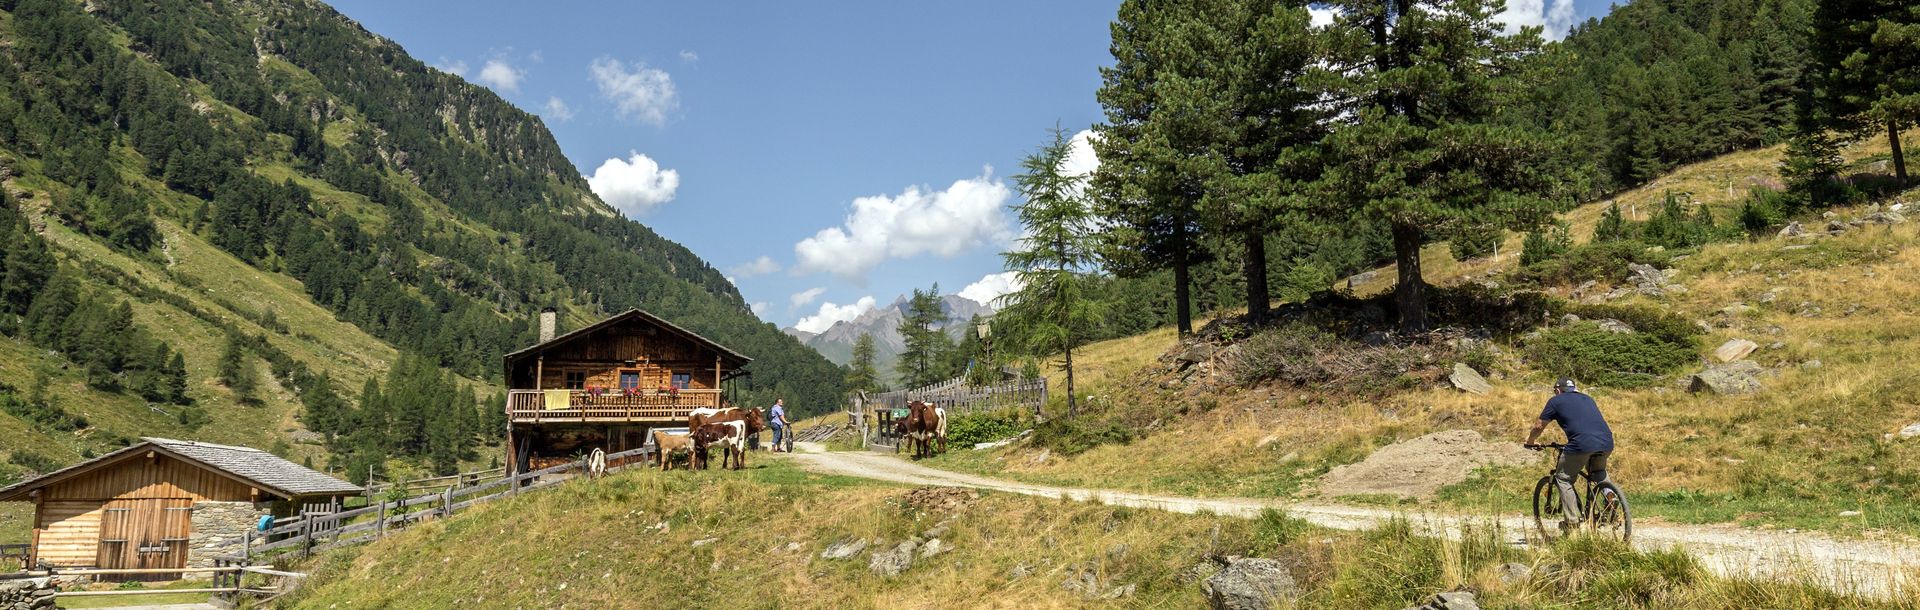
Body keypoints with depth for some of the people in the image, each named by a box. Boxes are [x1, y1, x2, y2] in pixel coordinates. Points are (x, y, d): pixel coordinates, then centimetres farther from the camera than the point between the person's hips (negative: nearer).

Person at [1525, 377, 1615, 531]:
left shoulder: (1556, 401, 14)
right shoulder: (1587, 398, 29)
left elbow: (1539, 426, 17)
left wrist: (1530, 442, 35)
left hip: (1582, 444, -5)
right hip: (1607, 443, 6)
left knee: (1563, 479, 13)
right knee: (1598, 472, 35)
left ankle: (1572, 521, 7)